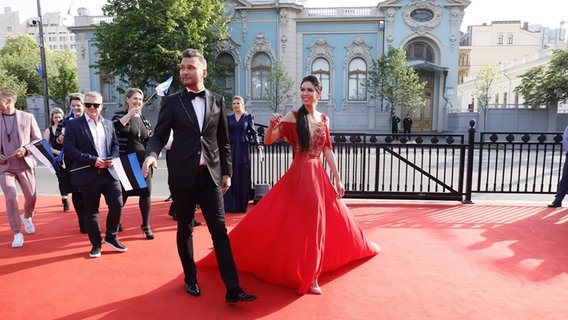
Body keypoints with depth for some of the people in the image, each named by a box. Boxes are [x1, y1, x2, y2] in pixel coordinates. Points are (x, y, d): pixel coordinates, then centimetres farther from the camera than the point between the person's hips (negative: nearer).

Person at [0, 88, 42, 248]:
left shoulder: (28, 117, -1)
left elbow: (38, 140, 2)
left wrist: (25, 150, -15)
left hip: (25, 164, 0)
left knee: (31, 197, 9)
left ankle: (27, 217, 42)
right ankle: (17, 233, 5)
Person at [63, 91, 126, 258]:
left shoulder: (108, 123, 11)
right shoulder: (73, 125, -2)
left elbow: (115, 144, 15)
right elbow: (69, 148, -9)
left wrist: (113, 158, -5)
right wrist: (93, 160, -16)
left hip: (109, 173, 3)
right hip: (88, 175, -3)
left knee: (117, 205, -1)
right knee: (91, 211, 8)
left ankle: (111, 237, 21)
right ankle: (96, 244, 23)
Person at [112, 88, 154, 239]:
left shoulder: (145, 120, 11)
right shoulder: (120, 116, -1)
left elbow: (150, 142, 14)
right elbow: (113, 129, -22)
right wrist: (130, 114, -24)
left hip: (143, 162, 4)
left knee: (145, 194, 3)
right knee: (122, 194, 5)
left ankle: (146, 226, 17)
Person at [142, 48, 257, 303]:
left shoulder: (217, 100, 7)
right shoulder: (172, 101, 2)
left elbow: (223, 141, 10)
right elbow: (159, 136, 1)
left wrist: (227, 172, 9)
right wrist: (152, 154, -20)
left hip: (210, 175, 1)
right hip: (182, 175, 0)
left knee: (220, 230, -2)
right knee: (185, 230, 12)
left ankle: (232, 289, 1)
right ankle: (190, 278, 31)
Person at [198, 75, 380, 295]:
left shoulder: (324, 119, 9)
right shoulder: (293, 117, -5)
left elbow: (327, 151, 11)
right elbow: (268, 141, -10)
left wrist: (337, 179, 10)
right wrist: (272, 125, -30)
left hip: (319, 175, 6)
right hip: (299, 176, -6)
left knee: (334, 217, 16)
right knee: (305, 222, -6)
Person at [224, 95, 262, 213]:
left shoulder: (248, 117, 5)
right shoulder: (229, 118, 12)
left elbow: (253, 132, 2)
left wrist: (257, 144, -13)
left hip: (243, 149, -2)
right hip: (231, 149, 2)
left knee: (243, 177, 0)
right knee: (230, 176, -1)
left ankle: (241, 205, 8)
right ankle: (230, 205, 6)